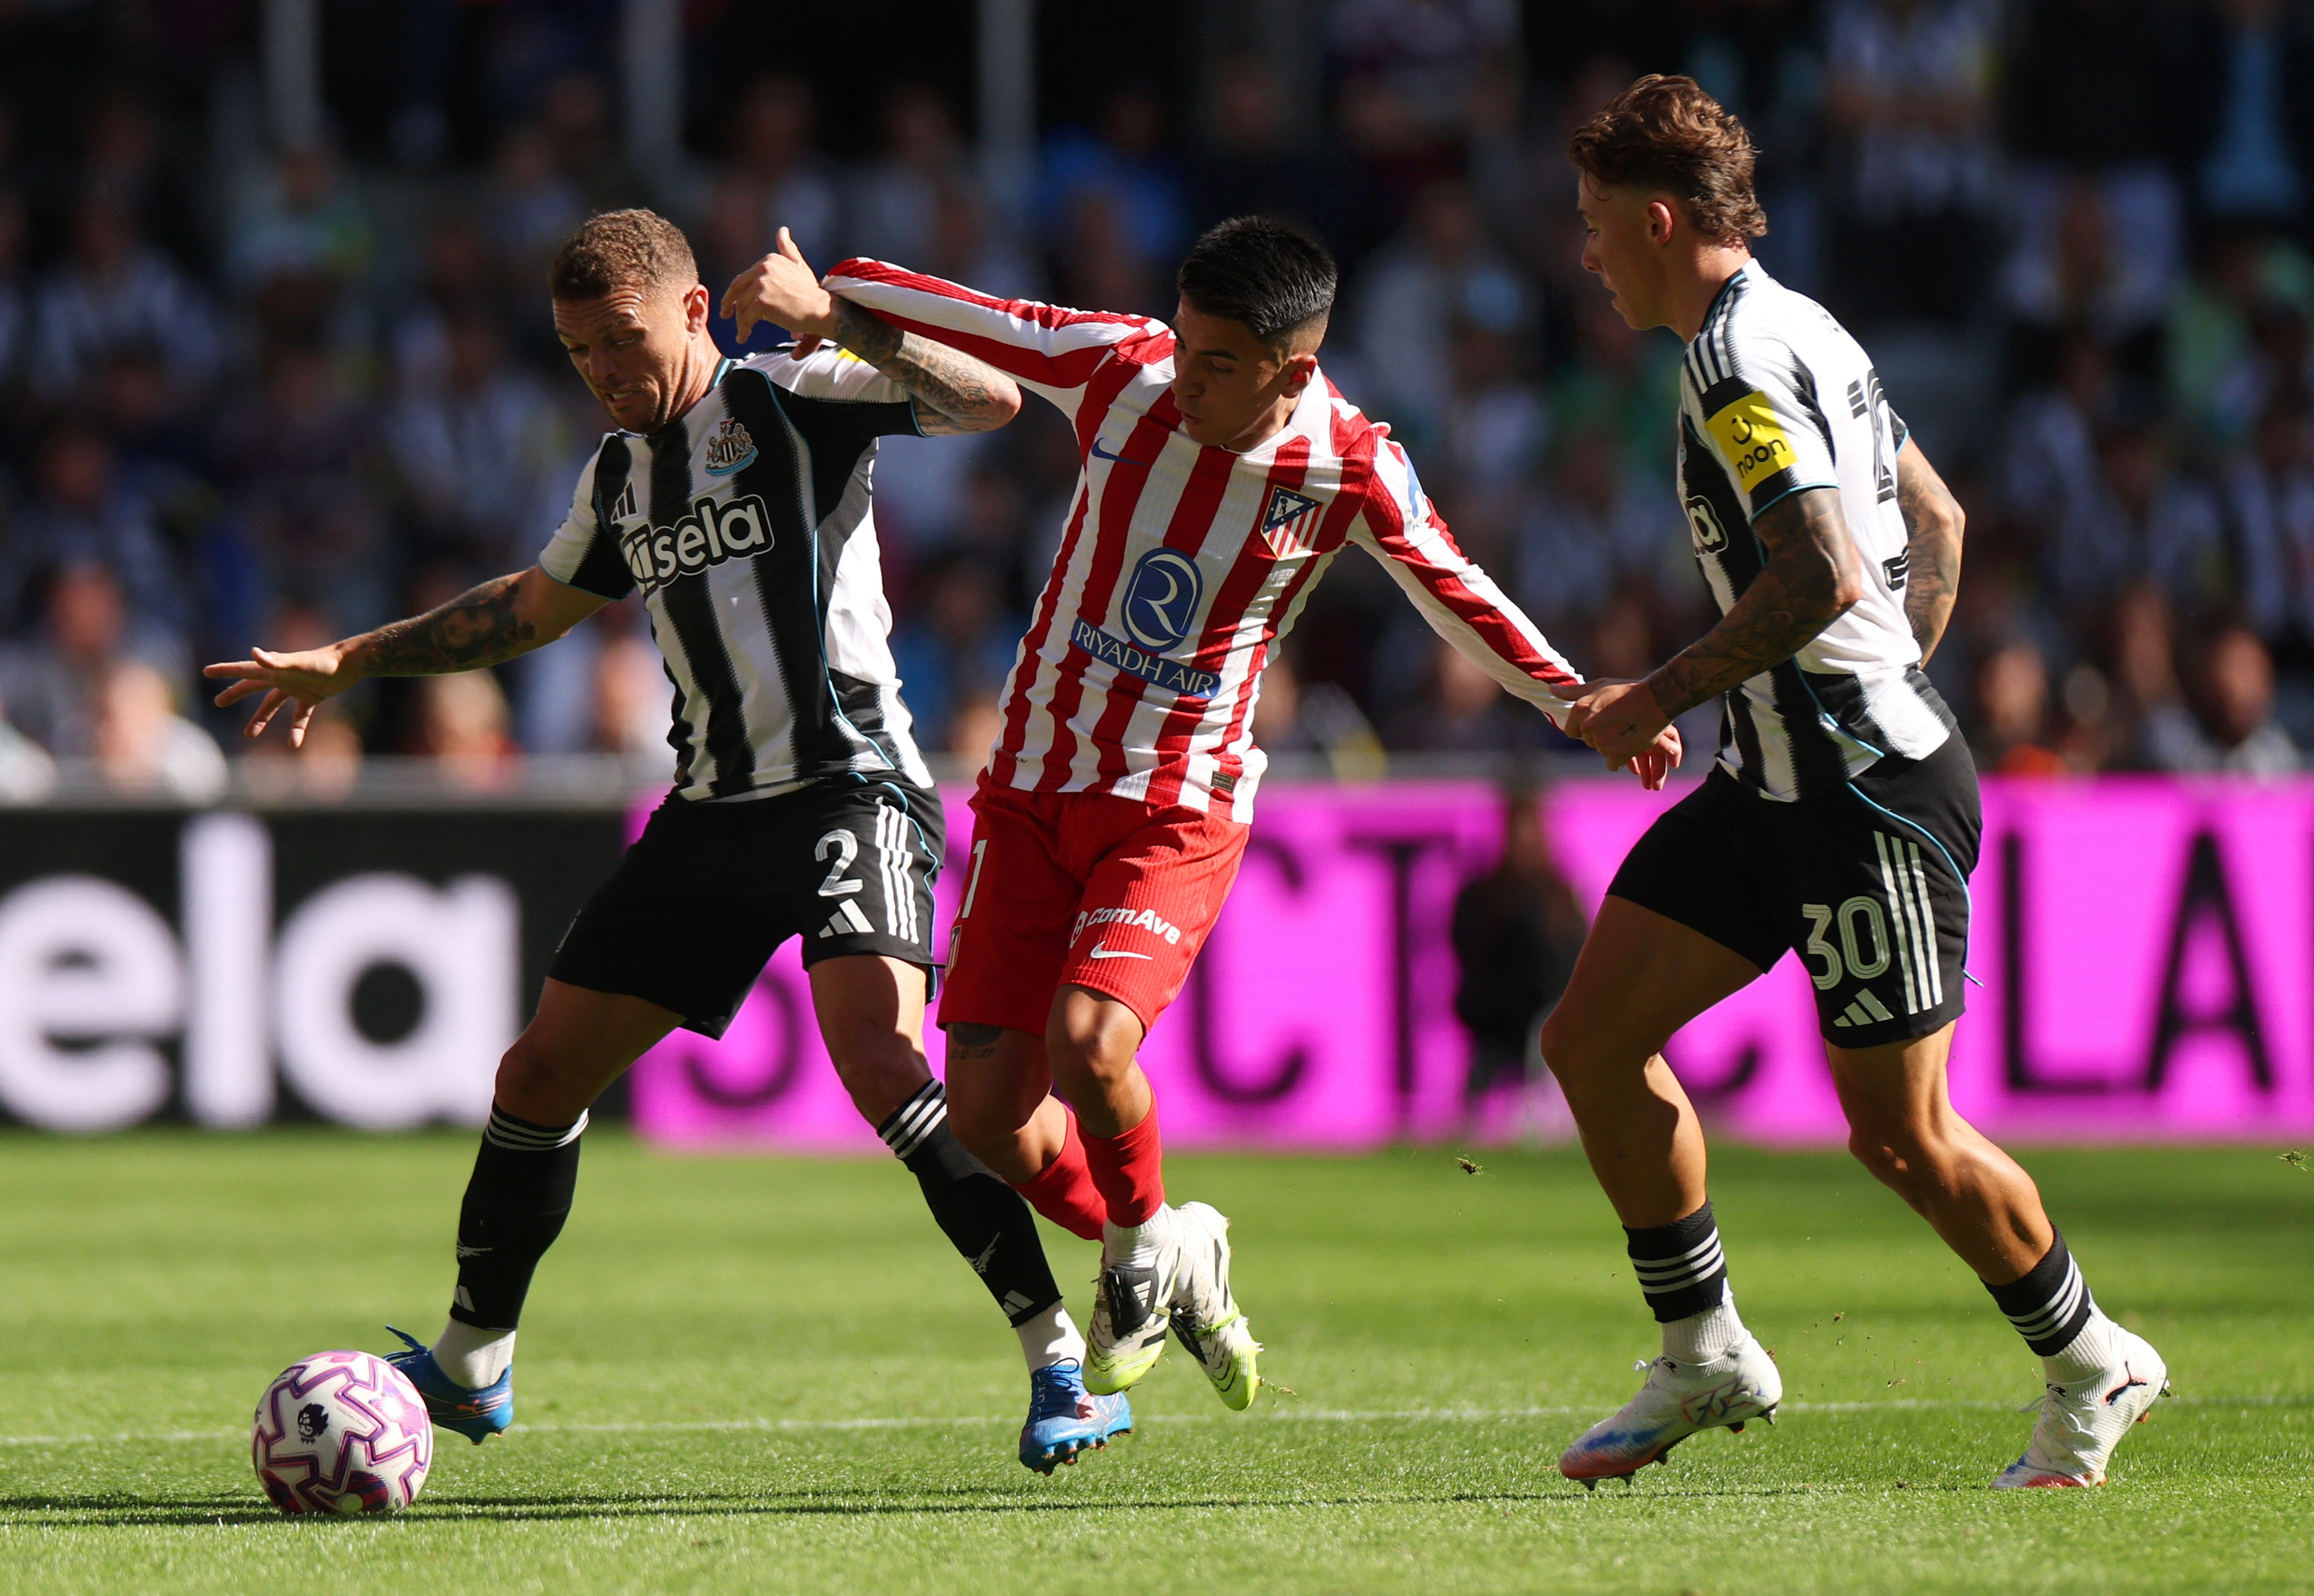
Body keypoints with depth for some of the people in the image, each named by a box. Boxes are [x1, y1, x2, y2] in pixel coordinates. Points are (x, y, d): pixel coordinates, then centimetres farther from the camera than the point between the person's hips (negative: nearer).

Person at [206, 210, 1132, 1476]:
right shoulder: (619, 473, 15)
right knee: (541, 1074, 9)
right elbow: (534, 606, 34)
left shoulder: (792, 399, -6)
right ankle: (469, 1368, 27)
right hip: (713, 808, 8)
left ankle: (1063, 1367, -23)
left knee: (877, 1060, -28)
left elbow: (991, 399, -19)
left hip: (852, 788, -8)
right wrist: (349, 662, 33)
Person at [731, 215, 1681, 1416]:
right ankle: (1159, 1262, 23)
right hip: (1033, 787, 3)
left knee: (1088, 1043, -27)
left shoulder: (1350, 469, -12)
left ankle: (1146, 1249, 5)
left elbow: (1460, 600, 3)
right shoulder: (1120, 372, -9)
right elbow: (965, 325, 5)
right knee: (985, 1101, -6)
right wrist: (830, 300, -7)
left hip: (1179, 809, -3)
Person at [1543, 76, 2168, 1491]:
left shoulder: (1740, 363, -18)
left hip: (1869, 791, -10)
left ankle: (2093, 1367, 16)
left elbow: (1822, 574, -28)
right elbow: (1936, 521, 22)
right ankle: (1706, 1355, 12)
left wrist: (1659, 699, -20)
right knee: (1594, 1036, 4)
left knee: (1900, 1134, -2)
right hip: (1776, 782, 10)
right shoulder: (1799, 330, 14)